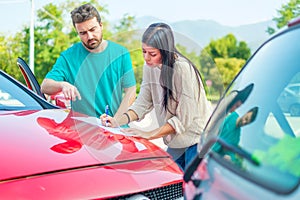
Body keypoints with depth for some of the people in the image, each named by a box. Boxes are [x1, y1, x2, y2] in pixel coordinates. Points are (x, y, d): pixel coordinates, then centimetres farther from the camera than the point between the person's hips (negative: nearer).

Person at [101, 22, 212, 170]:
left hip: (198, 138, -7)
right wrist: (118, 121, -11)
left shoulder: (183, 69, -24)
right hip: (176, 141, 7)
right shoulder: (150, 67, -3)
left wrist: (149, 134, -21)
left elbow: (183, 119, -22)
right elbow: (143, 103, 4)